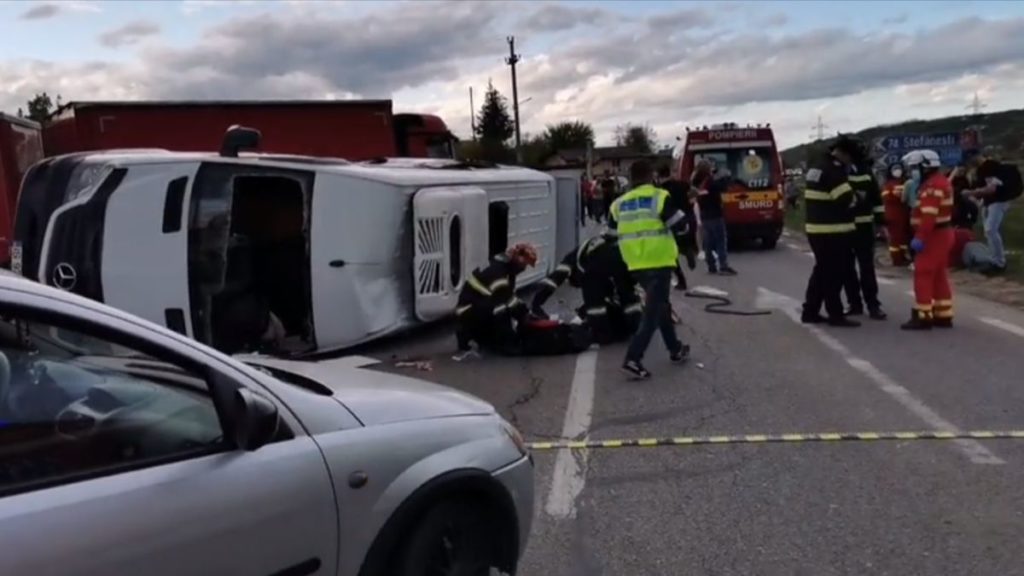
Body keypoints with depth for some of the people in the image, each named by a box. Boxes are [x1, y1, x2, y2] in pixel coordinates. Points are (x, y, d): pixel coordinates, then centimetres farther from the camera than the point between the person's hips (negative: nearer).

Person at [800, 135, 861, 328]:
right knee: (834, 273, -4)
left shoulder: (817, 166, 15)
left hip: (816, 228, 10)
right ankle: (836, 315, 1)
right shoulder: (833, 169, -16)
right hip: (831, 231, -10)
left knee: (822, 270, 16)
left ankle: (810, 311, 20)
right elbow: (846, 199, -19)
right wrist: (856, 197, 2)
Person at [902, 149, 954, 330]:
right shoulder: (938, 182, 16)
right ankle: (943, 315, 17)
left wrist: (920, 238, -29)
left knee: (923, 276, -8)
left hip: (933, 236, -11)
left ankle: (923, 316, -7)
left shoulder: (933, 185, -18)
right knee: (939, 276, 13)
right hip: (940, 234, 11)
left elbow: (929, 216, -27)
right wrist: (922, 236, 16)